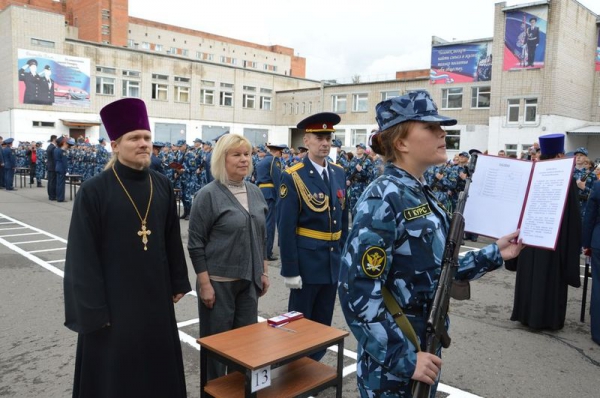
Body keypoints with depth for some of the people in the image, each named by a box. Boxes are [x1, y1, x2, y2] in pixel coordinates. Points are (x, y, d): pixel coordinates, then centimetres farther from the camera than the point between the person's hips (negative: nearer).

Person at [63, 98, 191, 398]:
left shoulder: (162, 186, 0)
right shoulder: (94, 191, -14)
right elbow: (83, 256, -13)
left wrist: (178, 282, 10)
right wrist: (94, 309, -13)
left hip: (156, 295, 4)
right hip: (113, 299, -4)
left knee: (158, 366, 18)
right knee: (114, 374, 12)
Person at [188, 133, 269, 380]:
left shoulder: (255, 192, 6)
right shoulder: (208, 195, -11)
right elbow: (196, 244, -11)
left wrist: (263, 271, 12)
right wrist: (204, 284, -14)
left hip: (249, 280, 6)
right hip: (219, 282, -5)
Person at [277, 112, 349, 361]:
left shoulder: (339, 174, 7)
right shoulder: (292, 177, -12)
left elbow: (343, 218, 12)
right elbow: (285, 227, -14)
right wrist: (290, 269, -15)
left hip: (333, 262, 6)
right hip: (306, 262, -6)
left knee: (323, 322, 17)